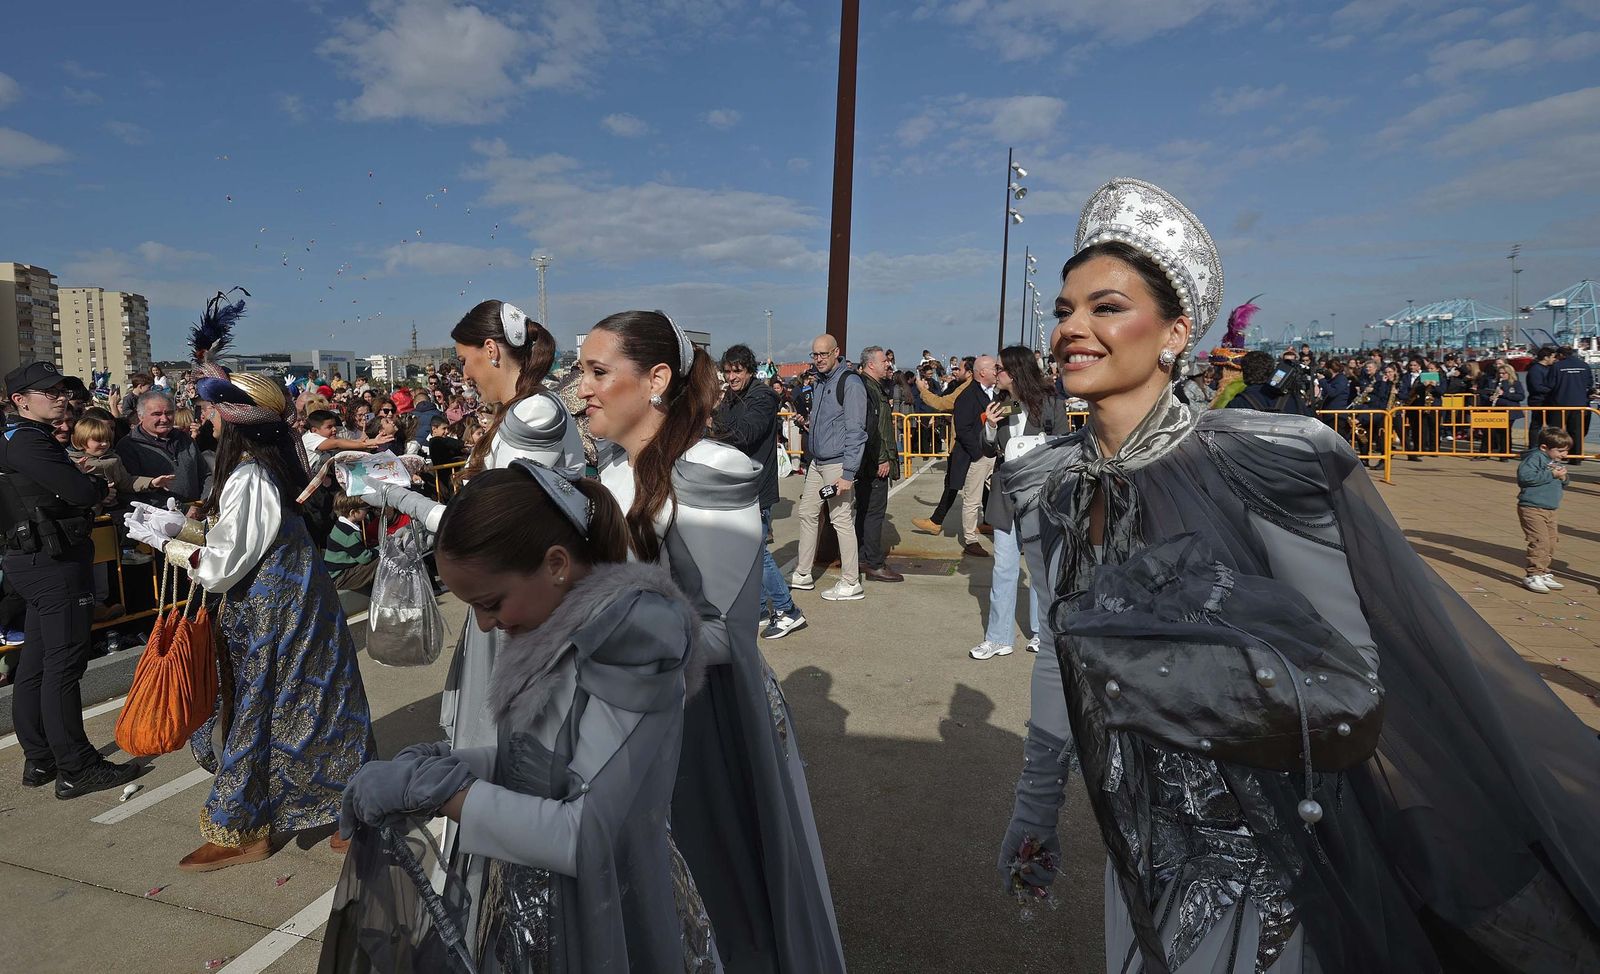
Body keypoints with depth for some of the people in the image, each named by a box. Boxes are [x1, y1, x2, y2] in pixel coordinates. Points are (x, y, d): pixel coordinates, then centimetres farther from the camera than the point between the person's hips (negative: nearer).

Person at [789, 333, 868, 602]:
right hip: (817, 462, 9)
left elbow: (855, 431, -18)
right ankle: (802, 575, 24)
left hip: (838, 464, -9)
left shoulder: (850, 383, -13)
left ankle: (851, 584, 5)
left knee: (842, 520, -5)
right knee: (806, 513, 13)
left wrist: (848, 473, -21)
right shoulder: (819, 383, 14)